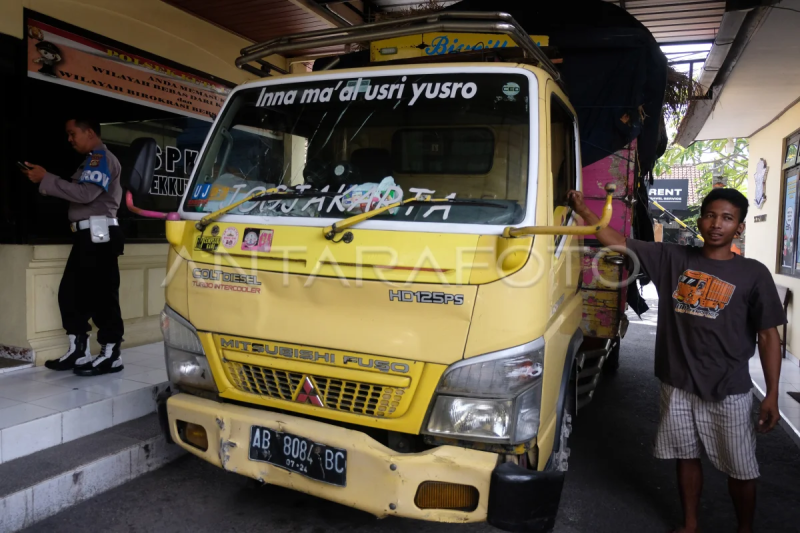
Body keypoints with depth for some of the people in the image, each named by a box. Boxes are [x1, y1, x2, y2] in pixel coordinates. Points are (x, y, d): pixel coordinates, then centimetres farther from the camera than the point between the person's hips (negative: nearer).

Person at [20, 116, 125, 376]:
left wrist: (46, 179, -13)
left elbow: (85, 194, -18)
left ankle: (111, 354, -3)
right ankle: (78, 351, 16)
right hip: (87, 235, 10)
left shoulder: (102, 157, -6)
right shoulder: (92, 160, 25)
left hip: (98, 235, -10)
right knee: (70, 292, 9)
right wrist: (43, 180, 7)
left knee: (101, 294, -8)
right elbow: (76, 193, 17)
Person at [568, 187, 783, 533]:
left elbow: (768, 336, -3)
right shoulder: (672, 259, 1)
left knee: (740, 469, 11)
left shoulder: (753, 274, -5)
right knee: (686, 456, 17)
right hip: (677, 385, 2)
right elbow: (618, 244, 0)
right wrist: (583, 210, -10)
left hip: (728, 392, -2)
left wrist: (772, 395, -7)